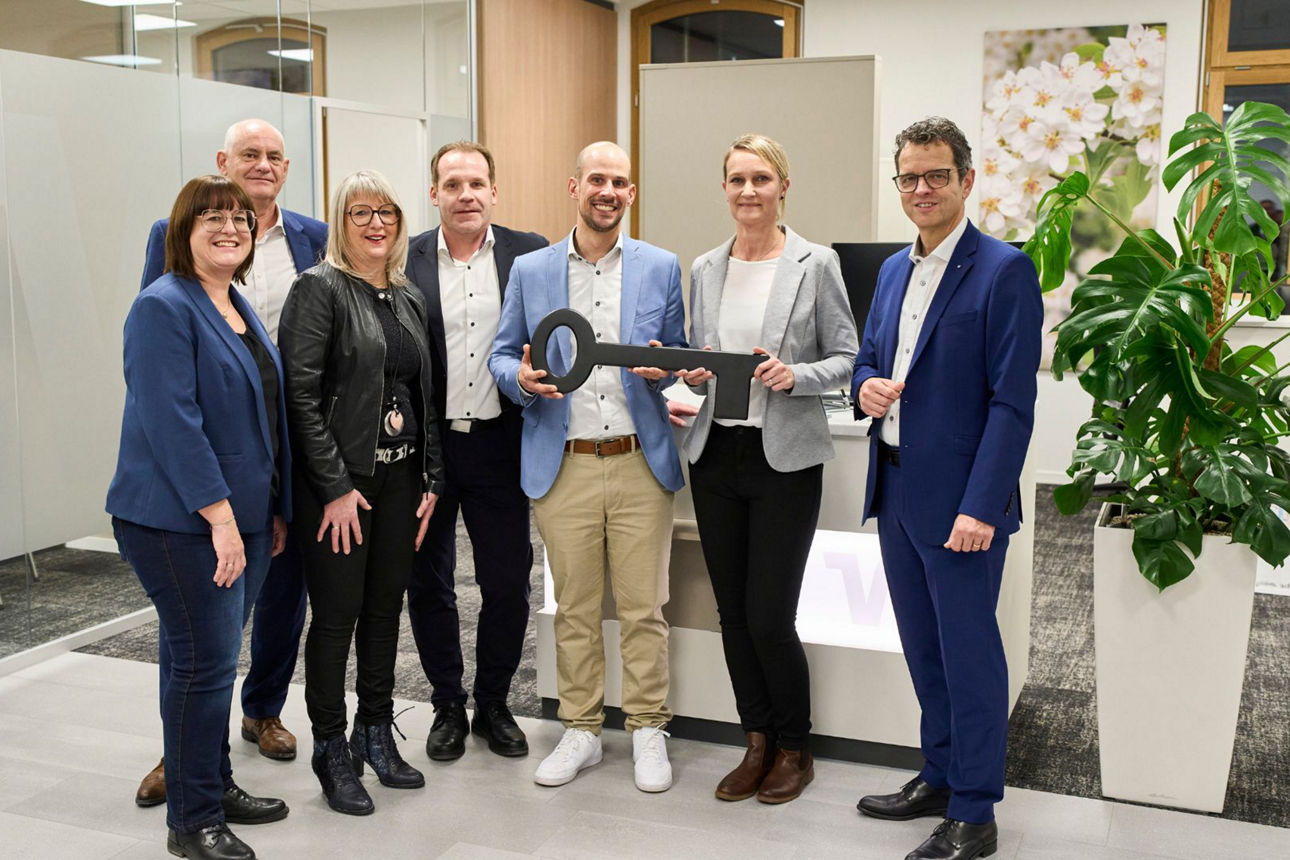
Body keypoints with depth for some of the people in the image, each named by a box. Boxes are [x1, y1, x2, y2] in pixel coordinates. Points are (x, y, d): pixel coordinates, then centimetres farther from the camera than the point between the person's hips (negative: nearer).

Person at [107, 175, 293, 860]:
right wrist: (219, 512, -23)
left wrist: (275, 507, 17)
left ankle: (217, 787, 29)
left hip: (242, 515, 8)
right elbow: (170, 418, -21)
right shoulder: (164, 307, -12)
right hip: (183, 520, -8)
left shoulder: (240, 309, 15)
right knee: (205, 660, -4)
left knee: (214, 656, 16)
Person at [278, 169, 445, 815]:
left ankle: (376, 733, 28)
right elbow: (301, 392, -14)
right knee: (336, 614, 2)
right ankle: (330, 749, 17)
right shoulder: (319, 288, -8)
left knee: (386, 607, 13)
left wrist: (431, 479, 8)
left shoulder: (408, 298, 12)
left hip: (400, 478, 6)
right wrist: (335, 487, -17)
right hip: (339, 482, -6)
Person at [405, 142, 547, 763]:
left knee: (508, 584, 6)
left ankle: (493, 704, 27)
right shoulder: (404, 261, 1)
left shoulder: (530, 253, 2)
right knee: (428, 584, 10)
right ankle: (448, 706, 28)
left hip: (499, 445, 0)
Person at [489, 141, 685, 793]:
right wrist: (521, 378, -11)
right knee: (574, 609, 9)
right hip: (563, 466, 1)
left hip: (640, 464, 0)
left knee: (643, 607, 4)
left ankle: (647, 730, 19)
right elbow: (501, 355, 11)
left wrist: (663, 366, -10)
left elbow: (682, 355, 13)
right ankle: (580, 731, 23)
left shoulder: (661, 268, 7)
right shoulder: (530, 272, 8)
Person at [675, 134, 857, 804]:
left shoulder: (815, 264, -4)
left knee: (769, 617, -4)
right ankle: (757, 743, 26)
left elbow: (846, 358, -1)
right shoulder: (705, 270, 10)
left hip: (785, 458, -4)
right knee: (733, 612, 9)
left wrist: (794, 376, -19)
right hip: (715, 454, 5)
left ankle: (794, 749, 19)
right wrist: (692, 374, -4)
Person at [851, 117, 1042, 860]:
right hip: (895, 490, 7)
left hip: (960, 499, -7)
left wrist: (980, 508, -20)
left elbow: (1013, 402, -15)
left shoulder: (1004, 270, -11)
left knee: (970, 653, 3)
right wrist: (866, 387, -3)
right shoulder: (894, 270, 12)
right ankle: (941, 777, 34)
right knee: (923, 647, 18)